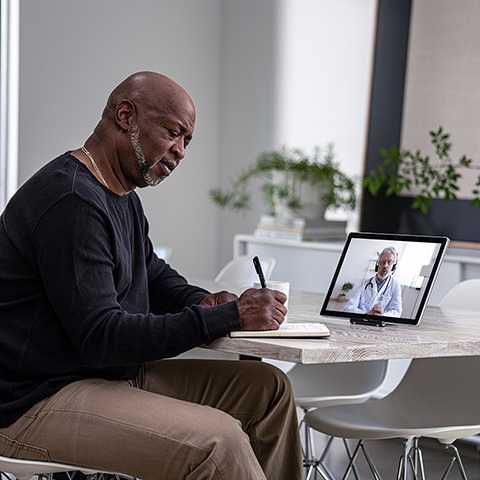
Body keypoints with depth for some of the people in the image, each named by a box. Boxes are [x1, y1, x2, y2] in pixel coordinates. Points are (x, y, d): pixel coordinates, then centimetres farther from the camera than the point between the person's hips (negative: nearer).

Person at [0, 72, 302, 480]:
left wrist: (203, 302, 1)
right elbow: (101, 336, -26)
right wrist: (229, 317, -25)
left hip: (113, 371, 11)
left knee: (267, 387, 4)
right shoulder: (72, 201, -21)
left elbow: (154, 274, 25)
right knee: (217, 438, -28)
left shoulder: (122, 195, 12)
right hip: (36, 402, -10)